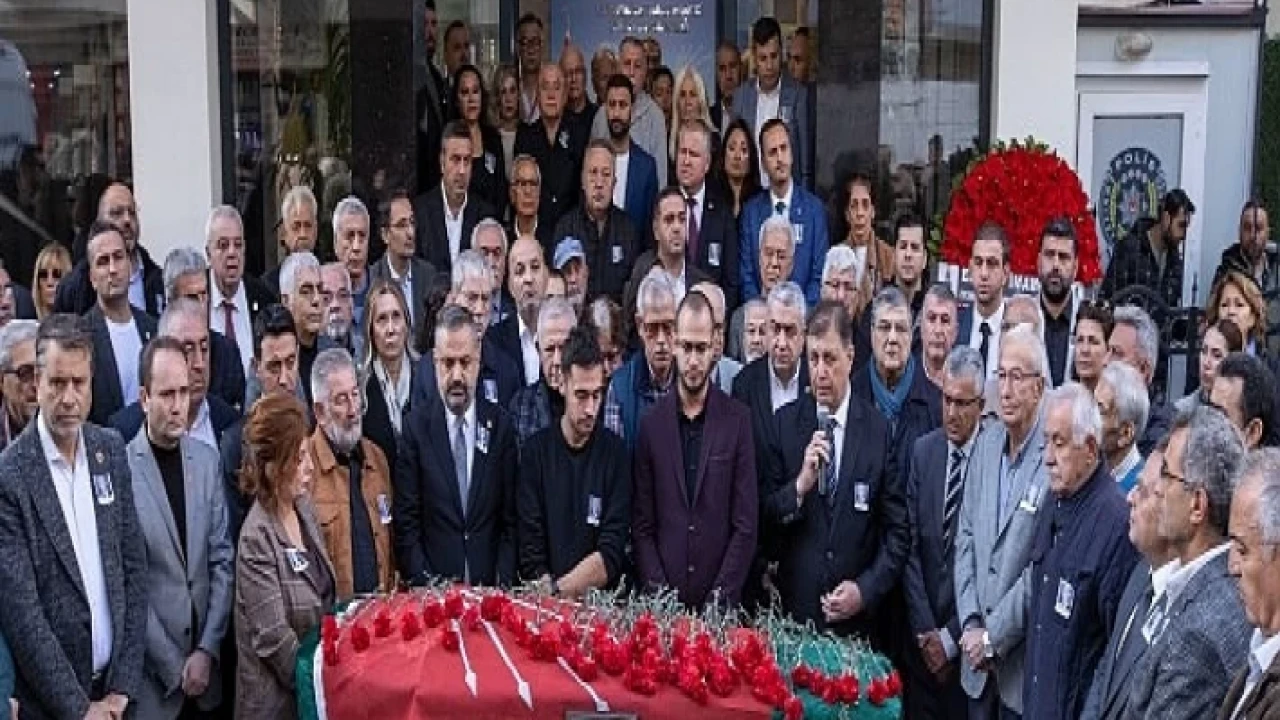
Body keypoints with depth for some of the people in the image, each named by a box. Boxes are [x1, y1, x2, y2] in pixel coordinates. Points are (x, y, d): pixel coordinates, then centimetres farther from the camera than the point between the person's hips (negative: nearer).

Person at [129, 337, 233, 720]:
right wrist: (173, 667, -9)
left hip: (205, 661, 4)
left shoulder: (207, 459, 3)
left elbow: (222, 559, 5)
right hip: (151, 674, -4)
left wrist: (207, 650, -3)